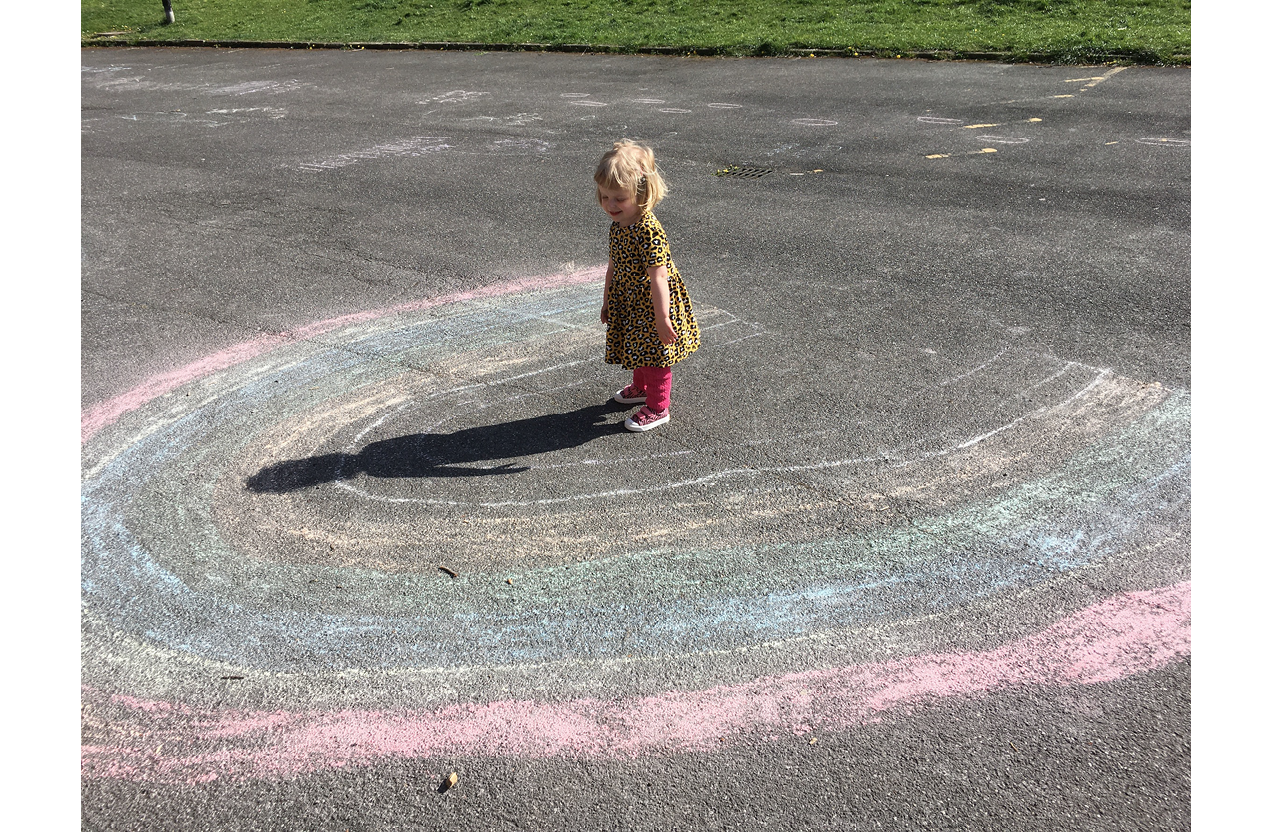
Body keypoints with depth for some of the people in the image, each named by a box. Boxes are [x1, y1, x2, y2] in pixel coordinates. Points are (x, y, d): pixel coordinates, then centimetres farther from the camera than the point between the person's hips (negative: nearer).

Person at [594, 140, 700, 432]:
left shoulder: (649, 232, -30)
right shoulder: (617, 226, -2)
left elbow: (658, 277, -30)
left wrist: (662, 318, -28)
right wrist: (607, 301, 17)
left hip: (652, 305, -8)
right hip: (629, 303, 8)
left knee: (655, 354, 6)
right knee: (638, 349, 27)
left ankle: (658, 408, 21)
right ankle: (641, 387, 50)